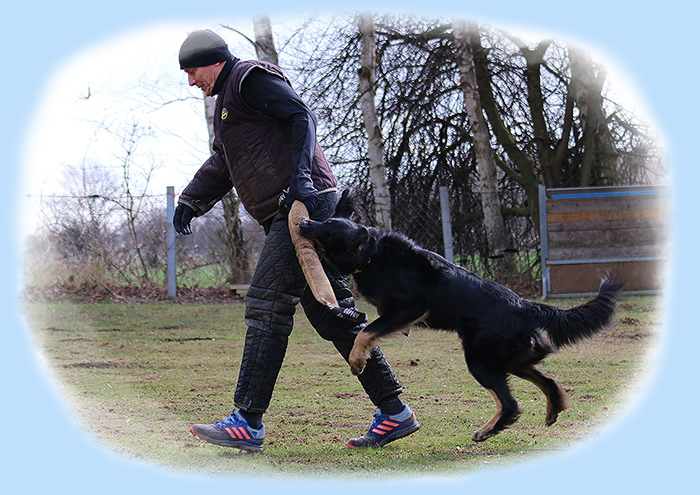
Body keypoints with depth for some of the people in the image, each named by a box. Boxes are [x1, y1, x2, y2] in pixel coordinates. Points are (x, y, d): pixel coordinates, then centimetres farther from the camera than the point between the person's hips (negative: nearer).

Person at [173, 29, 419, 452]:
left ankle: (248, 423, -15)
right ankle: (393, 412, 7)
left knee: (267, 305, -13)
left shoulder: (251, 78, -3)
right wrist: (191, 202, 15)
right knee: (331, 311, 7)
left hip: (306, 201, -10)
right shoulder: (228, 99, 28)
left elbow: (302, 117, -14)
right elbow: (221, 166, 29)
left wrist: (300, 177, -25)